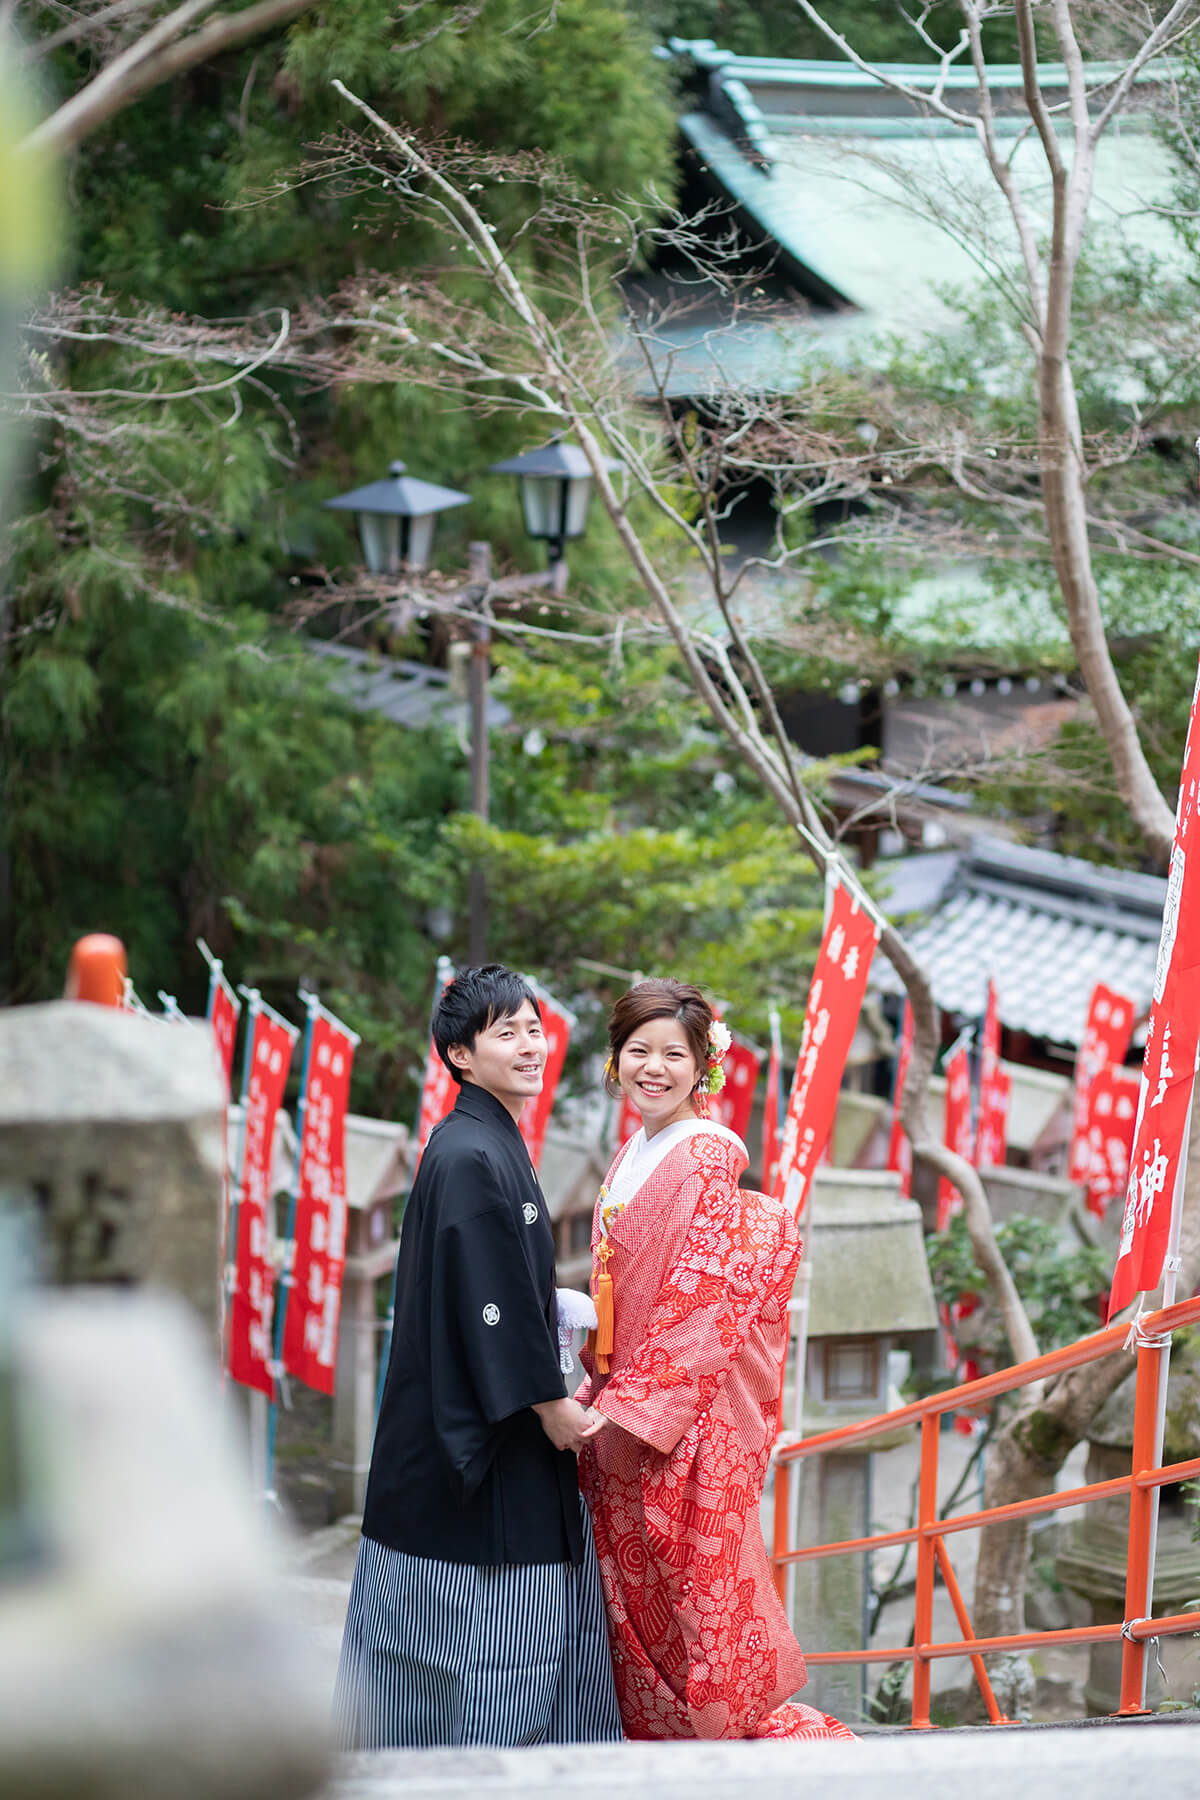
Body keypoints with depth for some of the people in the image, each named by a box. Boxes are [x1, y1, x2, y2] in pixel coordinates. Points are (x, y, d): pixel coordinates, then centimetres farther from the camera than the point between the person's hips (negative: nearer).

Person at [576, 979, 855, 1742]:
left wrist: (633, 1411, -18)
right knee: (634, 1604, 10)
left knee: (699, 1605, -5)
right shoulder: (632, 1160, 14)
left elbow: (701, 1305, -17)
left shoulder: (706, 1157, -13)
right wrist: (600, 1390, 9)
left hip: (691, 1423, -9)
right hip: (629, 1412, 9)